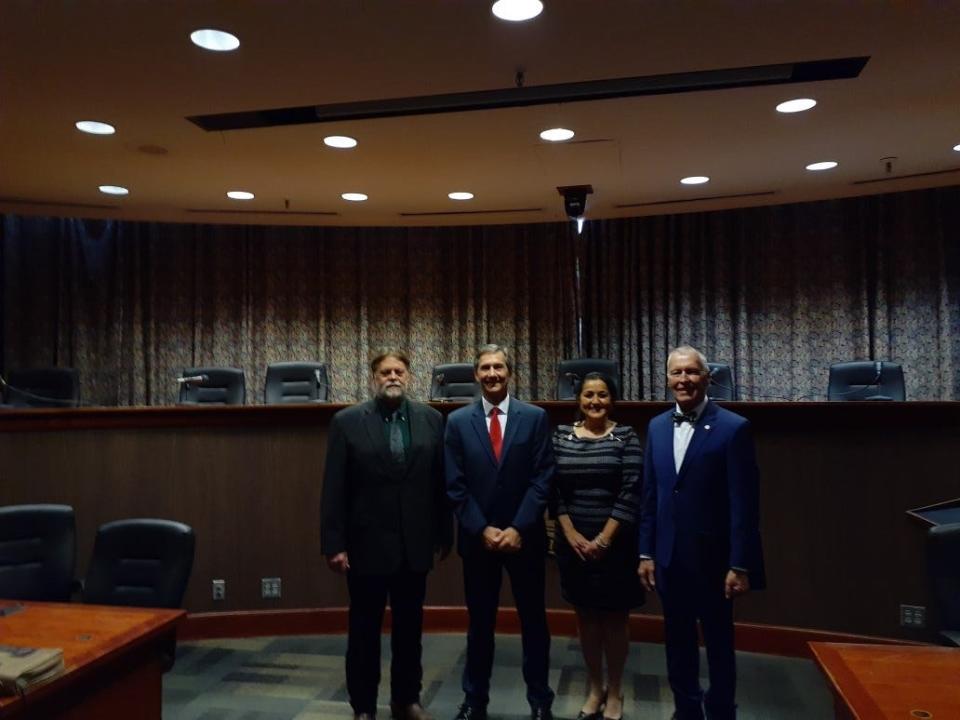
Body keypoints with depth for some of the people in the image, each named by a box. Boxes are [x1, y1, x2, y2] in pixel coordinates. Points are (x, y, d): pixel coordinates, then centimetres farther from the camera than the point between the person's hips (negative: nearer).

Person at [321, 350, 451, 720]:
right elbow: (334, 488, -7)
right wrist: (334, 543, -9)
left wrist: (444, 534, 3)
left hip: (415, 544, 2)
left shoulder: (431, 419, 1)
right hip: (367, 544, -2)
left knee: (409, 627, 15)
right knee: (364, 629, 12)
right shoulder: (347, 421, -6)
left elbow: (441, 482, 2)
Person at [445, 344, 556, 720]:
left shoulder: (535, 417, -2)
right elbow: (455, 485, -2)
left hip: (524, 537, 0)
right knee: (479, 623, 12)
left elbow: (543, 479, -6)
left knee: (533, 621, 10)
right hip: (478, 538, 1)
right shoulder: (458, 421, 0)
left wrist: (518, 528, -13)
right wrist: (483, 529, -10)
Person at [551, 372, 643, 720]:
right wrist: (572, 535, -8)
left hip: (616, 543, -2)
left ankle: (615, 692, 26)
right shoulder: (561, 436, 1)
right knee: (586, 615, 13)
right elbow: (553, 489, 0)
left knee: (615, 616, 9)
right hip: (574, 543, 2)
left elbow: (630, 493, -10)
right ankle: (594, 688, 30)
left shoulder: (625, 437, -5)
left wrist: (603, 540, -13)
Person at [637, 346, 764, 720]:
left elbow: (744, 503, -13)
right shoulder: (657, 427, 5)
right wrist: (646, 553, 6)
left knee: (718, 643, 13)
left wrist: (740, 565, -14)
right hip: (669, 558, 5)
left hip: (712, 559, -4)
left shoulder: (733, 428, -11)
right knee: (678, 642, 17)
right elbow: (650, 496, 7)